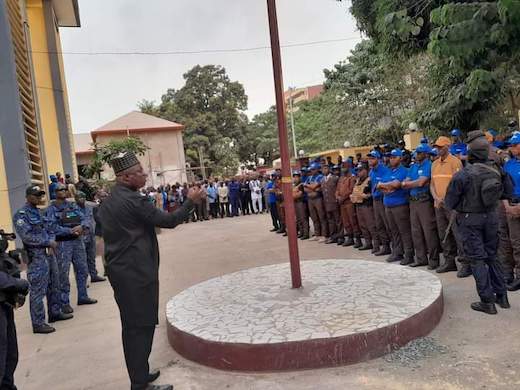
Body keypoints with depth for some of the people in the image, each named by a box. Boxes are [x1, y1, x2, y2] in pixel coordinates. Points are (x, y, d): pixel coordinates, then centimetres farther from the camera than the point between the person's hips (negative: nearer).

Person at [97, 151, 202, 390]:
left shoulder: (108, 202, 10)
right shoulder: (132, 200, -18)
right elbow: (169, 221, -15)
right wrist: (191, 201, -3)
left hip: (119, 271, 9)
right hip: (137, 273, -9)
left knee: (132, 326, 17)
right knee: (142, 326, -1)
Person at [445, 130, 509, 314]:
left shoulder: (463, 174, -19)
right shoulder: (495, 170, -5)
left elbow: (450, 202, -11)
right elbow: (499, 194, 7)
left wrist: (461, 205, 9)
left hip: (470, 219, -5)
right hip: (491, 216, 5)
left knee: (477, 259, 3)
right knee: (491, 256, 18)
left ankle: (488, 301, 6)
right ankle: (502, 296, 24)